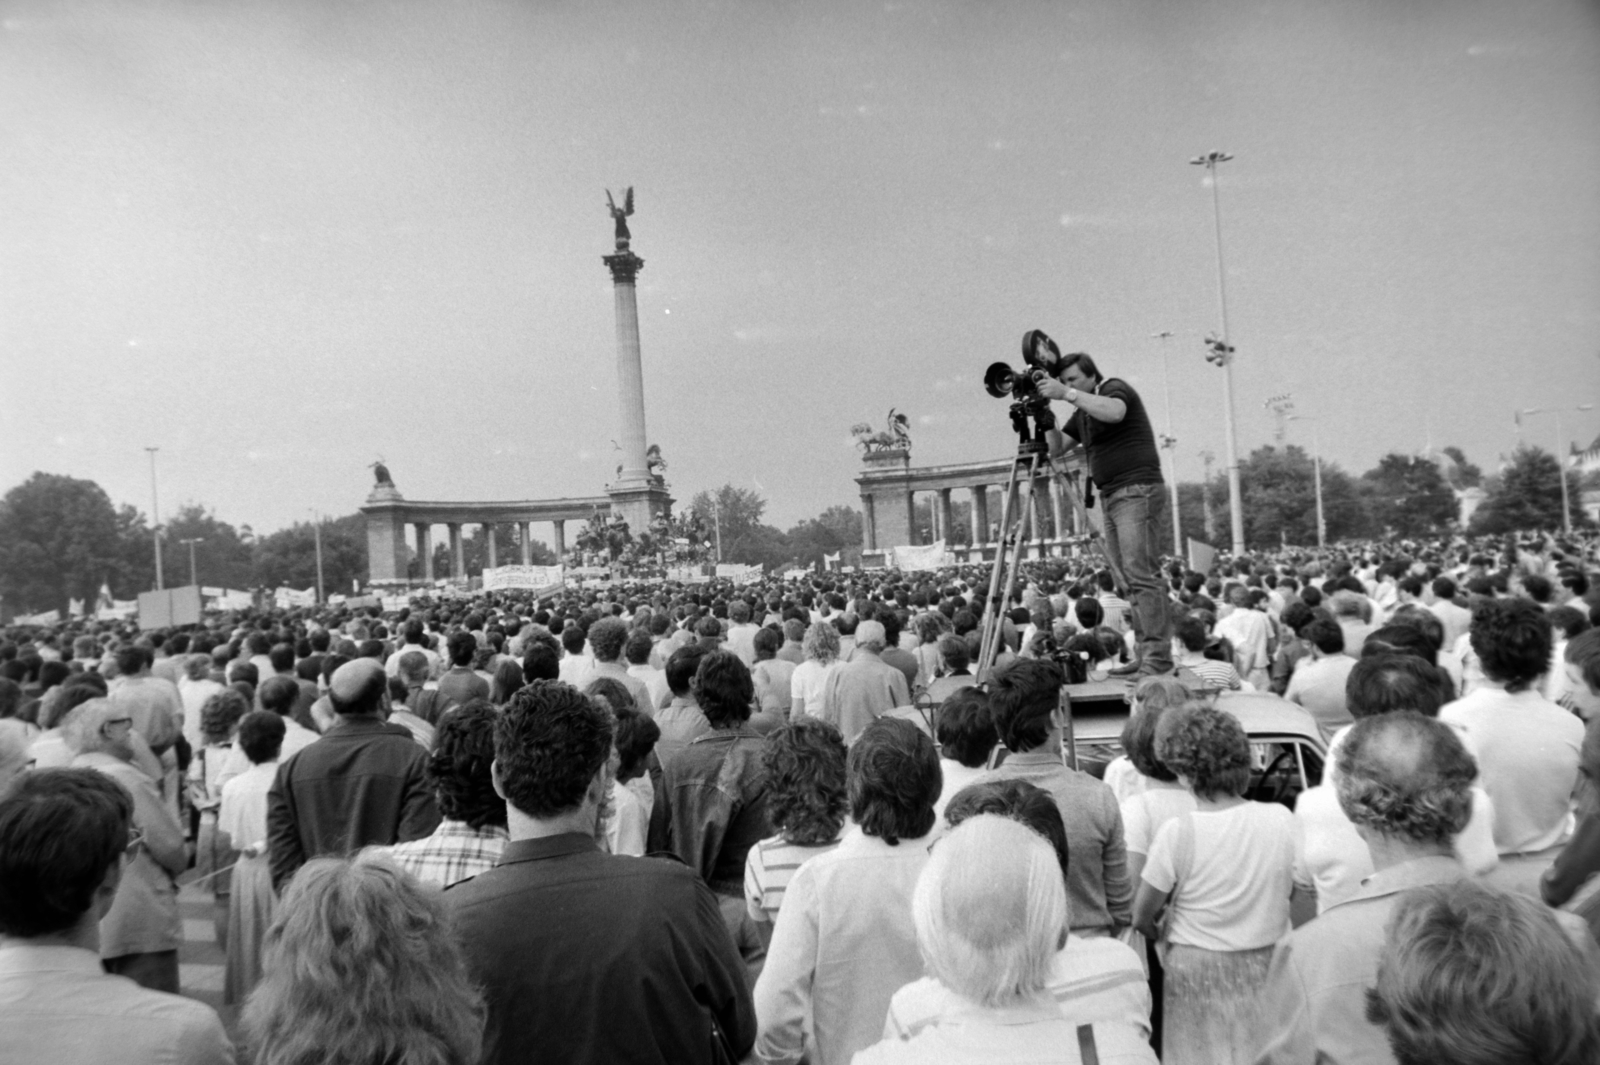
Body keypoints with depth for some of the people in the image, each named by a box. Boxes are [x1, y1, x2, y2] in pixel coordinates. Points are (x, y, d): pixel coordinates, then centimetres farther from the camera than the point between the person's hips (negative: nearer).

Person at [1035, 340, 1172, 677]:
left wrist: (1067, 394, -27)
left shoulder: (1115, 388, -4)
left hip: (1138, 491, -9)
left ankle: (1158, 655, -17)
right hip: (1110, 497, 9)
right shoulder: (1082, 414, 19)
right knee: (1128, 580, 4)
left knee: (1141, 573, -15)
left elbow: (1114, 412, -27)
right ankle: (1145, 652, 5)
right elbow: (1056, 448, 17)